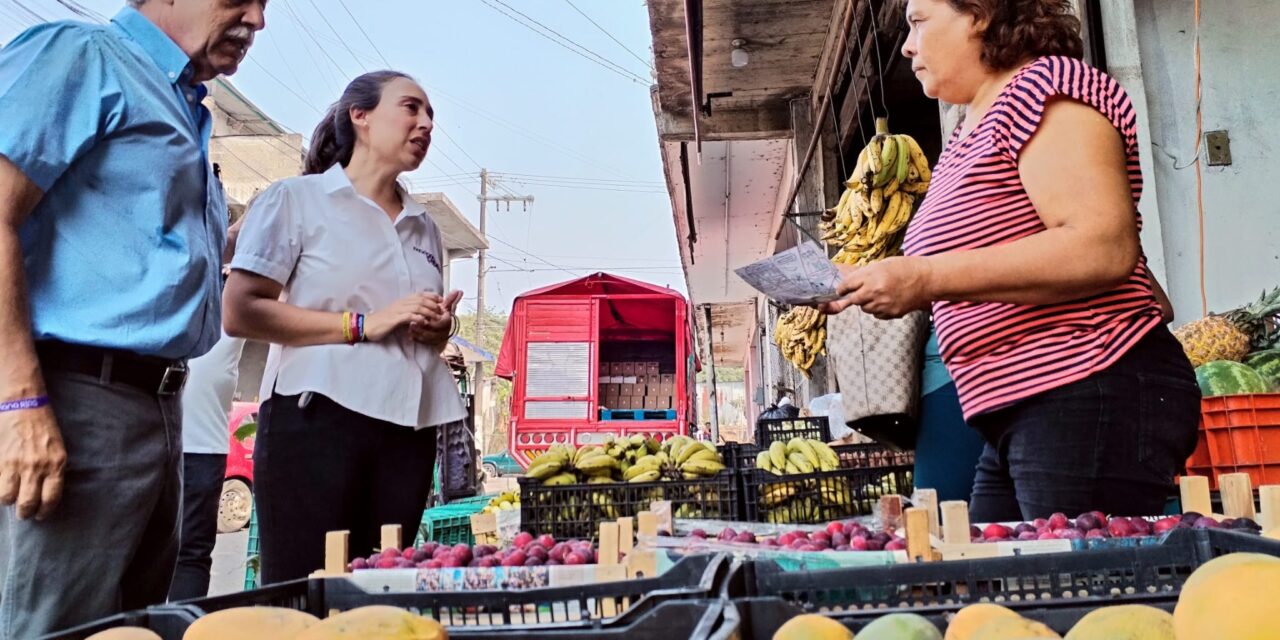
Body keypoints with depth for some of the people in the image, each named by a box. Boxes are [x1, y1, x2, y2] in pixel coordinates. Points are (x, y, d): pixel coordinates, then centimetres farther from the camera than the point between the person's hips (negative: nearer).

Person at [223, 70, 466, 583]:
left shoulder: (423, 226, 19)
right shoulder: (297, 199, 1)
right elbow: (240, 312, -9)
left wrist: (439, 329, 4)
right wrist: (363, 324, -14)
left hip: (408, 426, 6)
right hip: (318, 418, -5)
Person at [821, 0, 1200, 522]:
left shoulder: (1044, 86, -7)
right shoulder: (967, 137, 20)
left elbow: (1104, 248, -21)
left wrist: (926, 277, -23)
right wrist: (891, 285, 7)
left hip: (1092, 399, -9)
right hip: (1017, 419, 9)